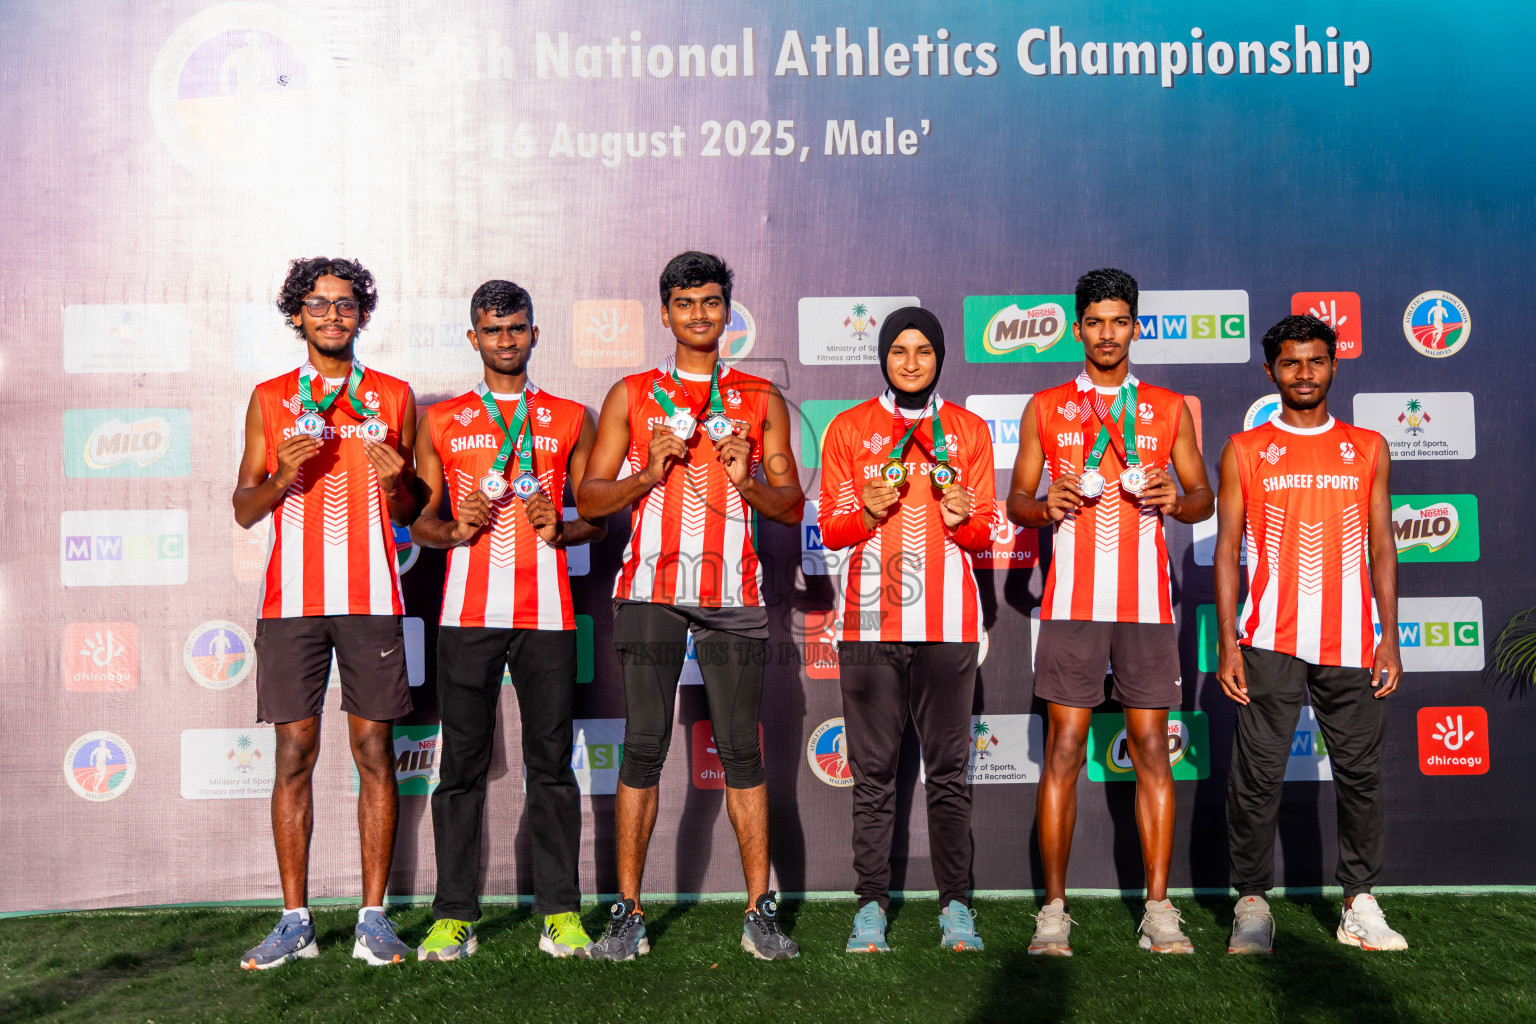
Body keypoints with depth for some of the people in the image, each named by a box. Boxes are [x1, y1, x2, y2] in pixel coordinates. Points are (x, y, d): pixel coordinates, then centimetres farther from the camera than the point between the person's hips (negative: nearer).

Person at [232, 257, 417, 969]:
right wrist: (283, 474, -9)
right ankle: (295, 922, 11)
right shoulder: (271, 398, 12)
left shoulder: (393, 396, 11)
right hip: (292, 599, 0)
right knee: (294, 753, 2)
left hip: (370, 598, 0)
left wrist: (394, 482, -9)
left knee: (375, 750, 1)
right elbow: (244, 509, 10)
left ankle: (374, 917, 9)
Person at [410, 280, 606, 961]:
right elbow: (420, 522, 13)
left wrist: (559, 530, -8)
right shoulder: (441, 421, 13)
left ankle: (560, 914, 8)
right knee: (461, 763, 2)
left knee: (551, 761, 2)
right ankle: (454, 917, 10)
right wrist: (453, 530, -8)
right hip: (468, 611, 0)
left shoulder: (570, 420, 12)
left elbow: (600, 517, 12)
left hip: (546, 610, 0)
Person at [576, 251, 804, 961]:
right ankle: (627, 911, 9)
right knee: (643, 747, 0)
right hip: (650, 589, 0)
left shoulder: (761, 400, 13)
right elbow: (588, 498, 8)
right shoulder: (631, 395, 12)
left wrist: (748, 482, -8)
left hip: (733, 594, 1)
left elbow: (792, 507, 11)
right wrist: (649, 474, -9)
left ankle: (760, 910, 10)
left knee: (741, 748, 1)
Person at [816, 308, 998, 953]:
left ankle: (955, 903, 12)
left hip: (947, 622, 1)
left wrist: (962, 518, -10)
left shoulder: (969, 430, 12)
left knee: (948, 769, 2)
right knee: (873, 771, 2)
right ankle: (871, 904, 10)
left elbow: (984, 534, 11)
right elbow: (830, 529, 8)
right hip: (870, 621, 0)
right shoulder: (849, 428, 10)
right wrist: (868, 512, -12)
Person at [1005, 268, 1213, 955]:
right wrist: (1045, 507, -11)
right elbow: (1016, 500, 11)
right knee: (1063, 747, -2)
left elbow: (1204, 497, 14)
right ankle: (1054, 910, 6)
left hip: (1146, 600, 1)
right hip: (1072, 601, -1)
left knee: (1150, 747, 2)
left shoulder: (1169, 408, 13)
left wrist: (1176, 500, -8)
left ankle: (1158, 907, 10)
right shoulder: (1045, 409, 11)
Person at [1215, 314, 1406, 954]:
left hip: (1351, 643, 2)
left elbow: (1382, 547, 11)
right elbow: (1227, 549, 3)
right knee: (1258, 775, 0)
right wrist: (1226, 642, -4)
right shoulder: (1244, 451, 5)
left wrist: (1389, 637, 3)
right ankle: (1253, 903, 11)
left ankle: (1361, 903, 19)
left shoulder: (1368, 448, 11)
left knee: (1360, 771, 7)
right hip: (1270, 641, -2)